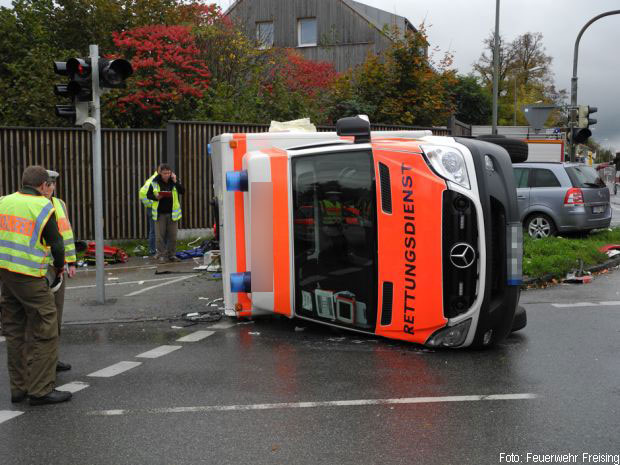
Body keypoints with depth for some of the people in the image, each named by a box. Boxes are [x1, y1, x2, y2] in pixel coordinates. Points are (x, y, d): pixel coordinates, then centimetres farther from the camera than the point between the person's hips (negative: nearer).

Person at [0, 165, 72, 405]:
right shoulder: (43, 207, -10)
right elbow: (56, 243, -6)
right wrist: (59, 267, 12)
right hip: (30, 277, -7)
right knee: (44, 332, 1)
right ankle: (40, 389, 2)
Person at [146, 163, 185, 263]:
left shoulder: (175, 181, 3)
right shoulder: (155, 182, -1)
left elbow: (182, 192, -6)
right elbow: (148, 195, 4)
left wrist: (175, 182, -14)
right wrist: (156, 197, -16)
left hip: (172, 213, 1)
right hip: (159, 213, -1)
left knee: (172, 235, 5)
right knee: (160, 235, -1)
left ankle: (172, 255, 15)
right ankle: (161, 255, 6)